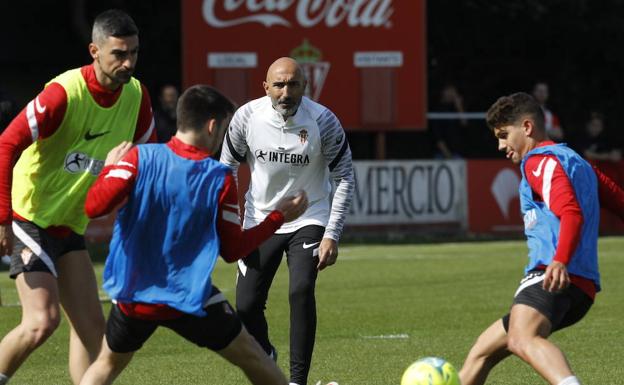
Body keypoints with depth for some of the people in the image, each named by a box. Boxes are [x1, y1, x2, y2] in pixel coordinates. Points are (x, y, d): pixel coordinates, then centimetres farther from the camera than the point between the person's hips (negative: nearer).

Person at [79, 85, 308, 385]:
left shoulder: (139, 158, -8)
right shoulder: (220, 179, -8)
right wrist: (277, 217, 12)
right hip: (189, 300, -2)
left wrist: (109, 168, 4)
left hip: (132, 297, 2)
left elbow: (94, 207, -16)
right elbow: (233, 249, -1)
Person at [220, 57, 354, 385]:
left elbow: (344, 178, -9)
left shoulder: (323, 121, -18)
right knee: (246, 306, 0)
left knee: (301, 291, -24)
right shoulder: (247, 116, -13)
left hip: (308, 220, -2)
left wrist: (332, 235, -15)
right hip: (260, 220, 2)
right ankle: (265, 356, 33)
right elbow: (226, 169, 1)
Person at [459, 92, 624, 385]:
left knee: (521, 339, -39)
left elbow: (572, 213, -18)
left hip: (553, 280, -11)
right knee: (482, 351, 21)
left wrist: (561, 262, -34)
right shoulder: (576, 161, 29)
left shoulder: (539, 161, -1)